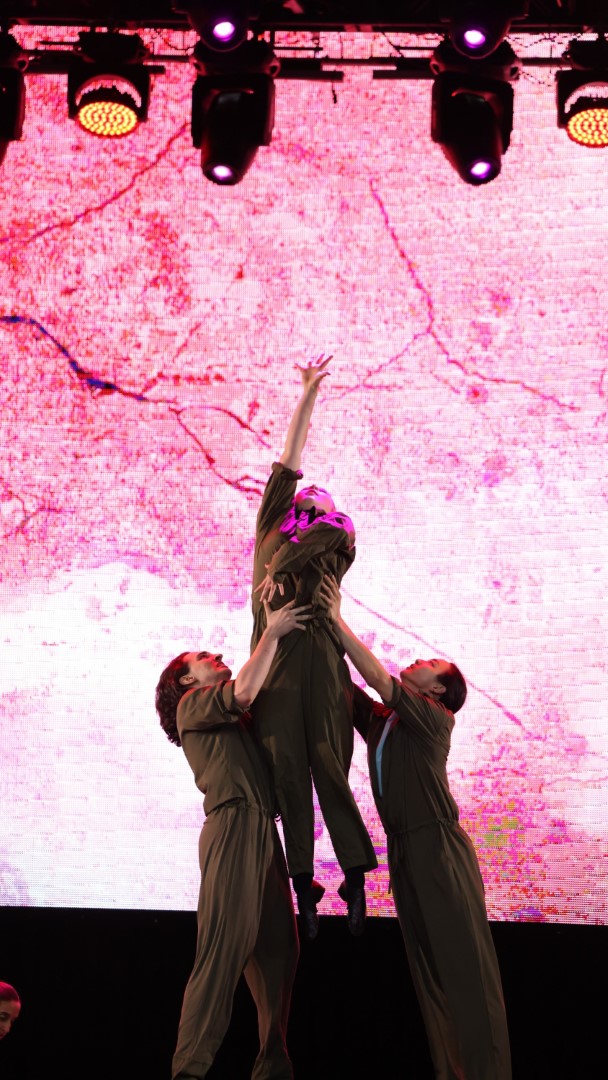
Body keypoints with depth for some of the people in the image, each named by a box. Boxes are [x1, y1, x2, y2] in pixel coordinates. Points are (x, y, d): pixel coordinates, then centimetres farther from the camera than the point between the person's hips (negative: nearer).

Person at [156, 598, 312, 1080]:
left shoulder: (232, 717, 31)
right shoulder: (192, 704, 6)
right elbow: (243, 691, -11)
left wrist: (272, 630, 19)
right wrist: (271, 633, -4)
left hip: (263, 832, 8)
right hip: (234, 826, -8)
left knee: (278, 950, 4)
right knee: (225, 950, -15)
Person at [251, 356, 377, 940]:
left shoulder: (338, 540, 21)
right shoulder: (272, 528, 24)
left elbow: (327, 535, -3)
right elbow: (289, 459, 21)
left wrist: (284, 569, -11)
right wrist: (307, 395, 21)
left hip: (319, 653, -1)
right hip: (274, 654, 1)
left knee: (327, 764, -8)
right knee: (287, 767, -4)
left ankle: (356, 875, -4)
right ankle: (302, 884, -5)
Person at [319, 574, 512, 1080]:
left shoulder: (434, 718, -3)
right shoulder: (379, 721, 17)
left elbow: (376, 676, -11)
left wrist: (338, 620, -9)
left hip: (439, 848, -7)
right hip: (403, 850, 7)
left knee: (464, 962, -8)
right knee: (427, 965, 6)